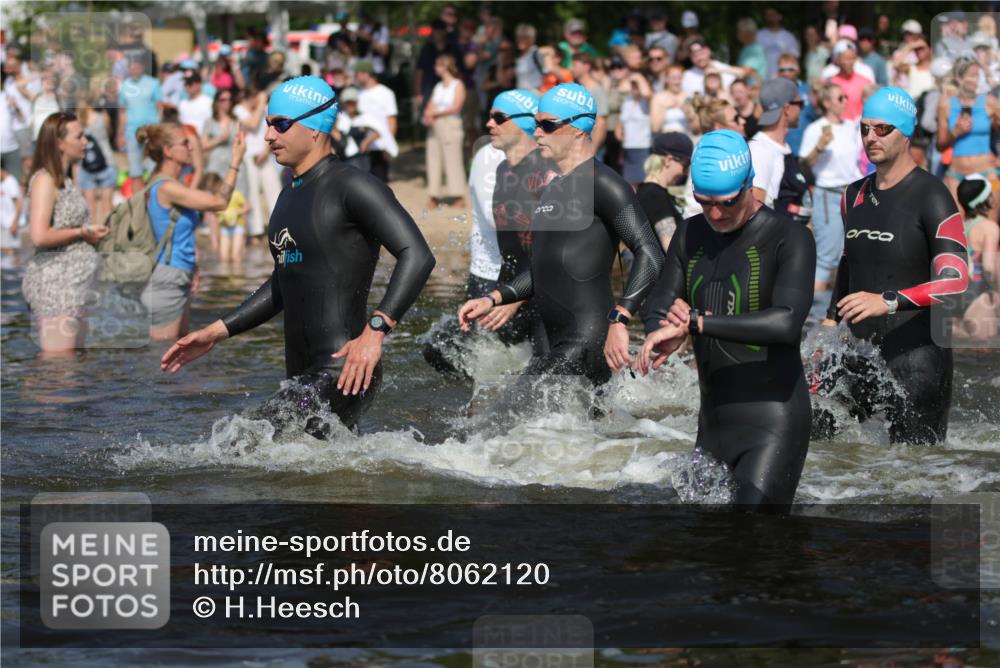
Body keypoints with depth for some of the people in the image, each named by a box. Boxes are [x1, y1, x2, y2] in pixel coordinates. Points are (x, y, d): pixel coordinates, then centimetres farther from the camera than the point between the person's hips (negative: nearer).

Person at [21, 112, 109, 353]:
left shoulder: (65, 181, 16)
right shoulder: (45, 180, -12)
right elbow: (40, 236, -22)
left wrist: (91, 234, 5)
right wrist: (82, 233, -12)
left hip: (75, 284, 10)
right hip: (55, 283, -10)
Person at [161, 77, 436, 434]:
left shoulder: (352, 187, -10)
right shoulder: (291, 196, 18)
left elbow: (417, 256, -19)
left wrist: (376, 330, -29)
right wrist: (216, 332, 23)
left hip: (345, 375, -10)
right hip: (303, 378, 10)